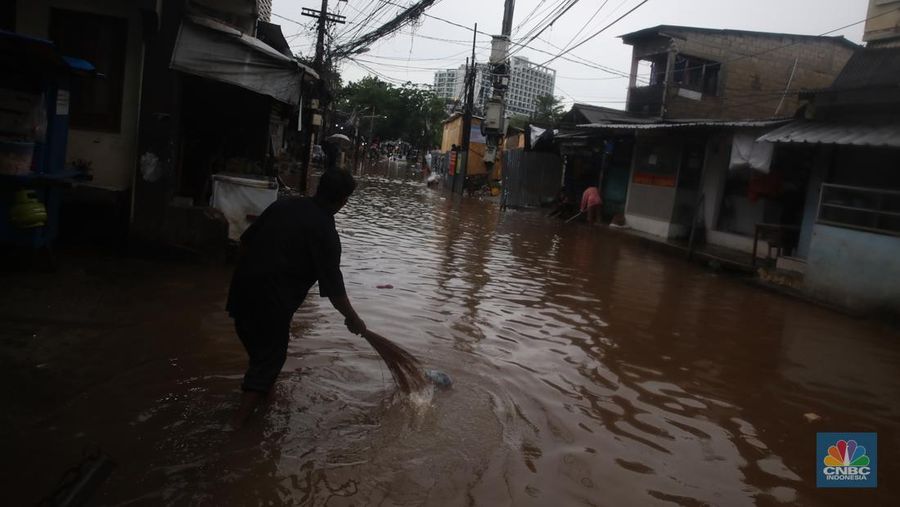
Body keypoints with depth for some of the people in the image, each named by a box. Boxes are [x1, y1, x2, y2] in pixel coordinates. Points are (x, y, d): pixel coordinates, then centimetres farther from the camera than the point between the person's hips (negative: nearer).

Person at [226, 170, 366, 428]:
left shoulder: (283, 204, 6)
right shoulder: (325, 231, -12)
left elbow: (245, 242, 12)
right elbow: (333, 288, -10)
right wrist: (353, 320, 3)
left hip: (242, 288, 7)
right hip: (273, 301, -7)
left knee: (257, 347, 26)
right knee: (269, 358, 8)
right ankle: (239, 422, 7)